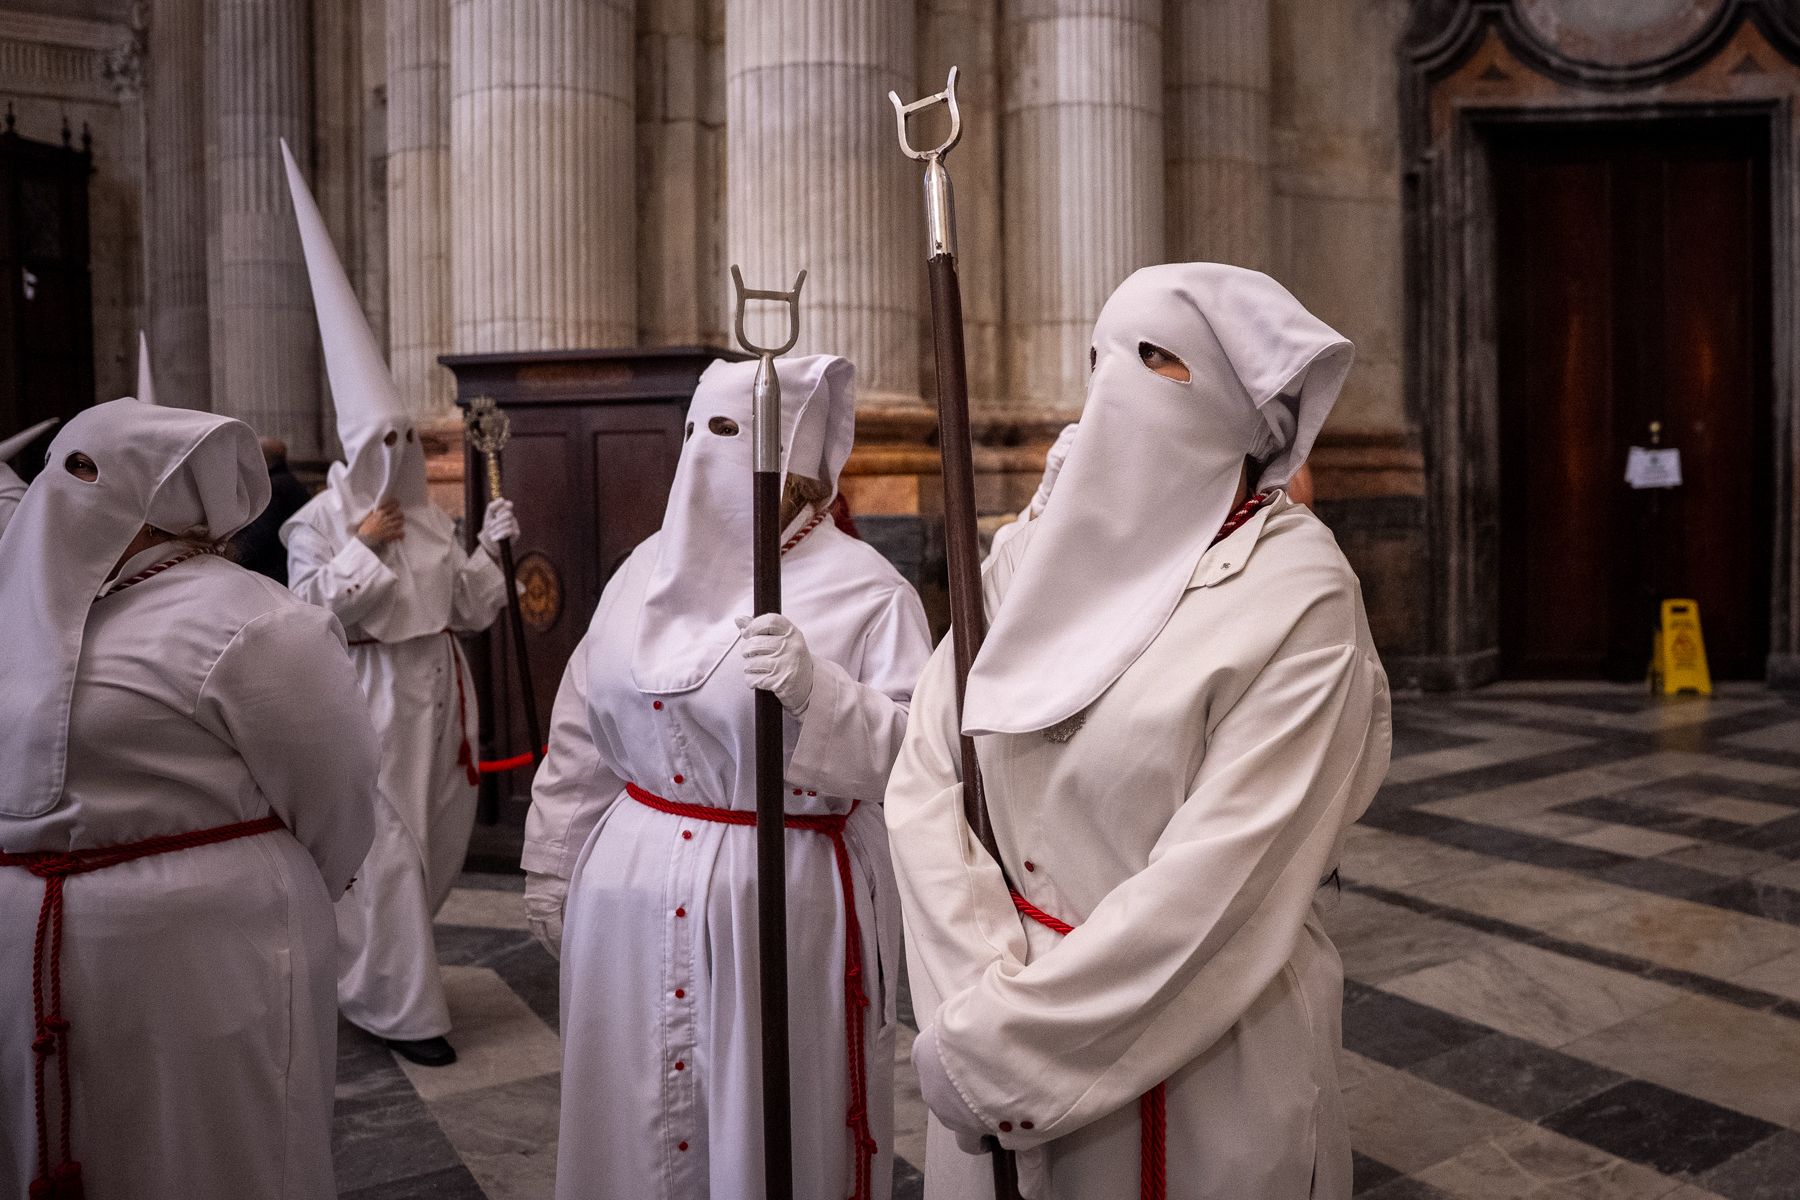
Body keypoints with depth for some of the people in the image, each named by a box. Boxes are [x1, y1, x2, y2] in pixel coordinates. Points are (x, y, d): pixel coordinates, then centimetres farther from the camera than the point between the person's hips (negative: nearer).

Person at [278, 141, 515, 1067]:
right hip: (373, 700, -6)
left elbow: (471, 610, 11)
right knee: (386, 848, -4)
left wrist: (491, 548, -2)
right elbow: (309, 612, -13)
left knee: (434, 844, 12)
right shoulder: (319, 520, -3)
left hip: (437, 693, 6)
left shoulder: (429, 521, 12)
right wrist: (362, 545, -14)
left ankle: (371, 968, 34)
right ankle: (401, 1008, 6)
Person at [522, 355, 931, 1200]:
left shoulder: (863, 589, -10)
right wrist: (553, 865, 15)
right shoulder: (648, 569, 7)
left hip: (779, 900, -5)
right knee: (634, 1109, 17)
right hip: (632, 890, 5)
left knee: (765, 1125, 9)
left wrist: (818, 691, -30)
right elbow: (581, 740, 12)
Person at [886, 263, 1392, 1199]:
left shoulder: (1297, 601, -15)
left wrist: (994, 1044, -18)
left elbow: (1217, 886, -20)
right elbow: (923, 775, -7)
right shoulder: (1037, 558, -2)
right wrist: (985, 994, -17)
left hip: (1197, 1048, -4)